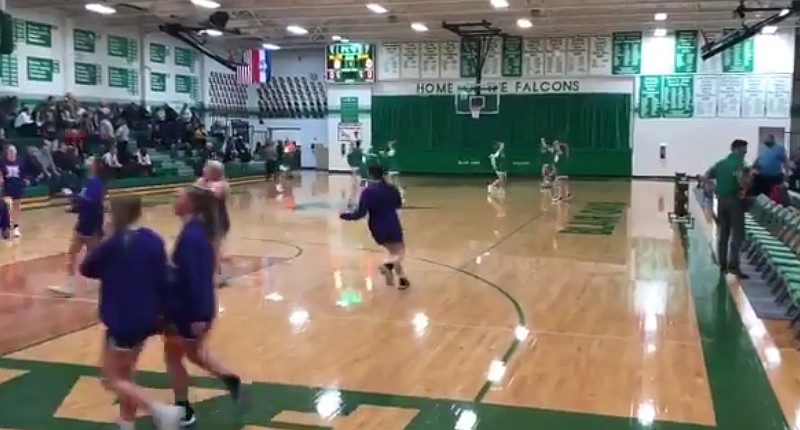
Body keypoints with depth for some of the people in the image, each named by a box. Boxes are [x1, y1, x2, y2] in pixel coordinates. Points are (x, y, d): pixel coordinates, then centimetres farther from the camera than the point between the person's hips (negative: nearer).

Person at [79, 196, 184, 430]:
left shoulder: (113, 244, -16)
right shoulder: (153, 240, 0)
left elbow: (86, 269, 0)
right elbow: (163, 279, 4)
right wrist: (160, 311, 13)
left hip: (123, 320, -7)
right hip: (146, 318, 7)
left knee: (111, 379, 5)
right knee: (125, 373, 20)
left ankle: (162, 411, -9)